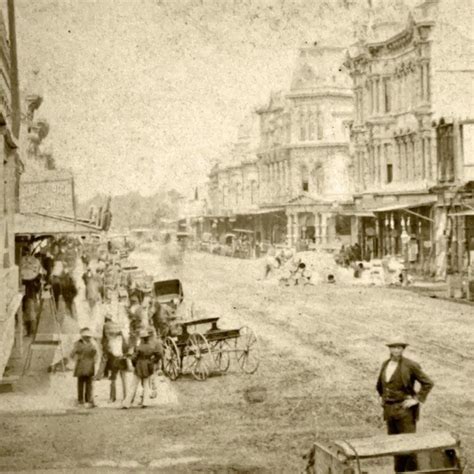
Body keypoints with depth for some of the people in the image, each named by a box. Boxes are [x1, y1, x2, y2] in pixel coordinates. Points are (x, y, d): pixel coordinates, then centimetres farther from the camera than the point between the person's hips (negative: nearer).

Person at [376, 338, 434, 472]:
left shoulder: (410, 365, -9)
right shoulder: (385, 365, 9)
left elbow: (428, 383, -9)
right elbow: (379, 385, 27)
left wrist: (417, 399, -12)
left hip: (404, 409, -6)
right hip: (389, 409, 6)